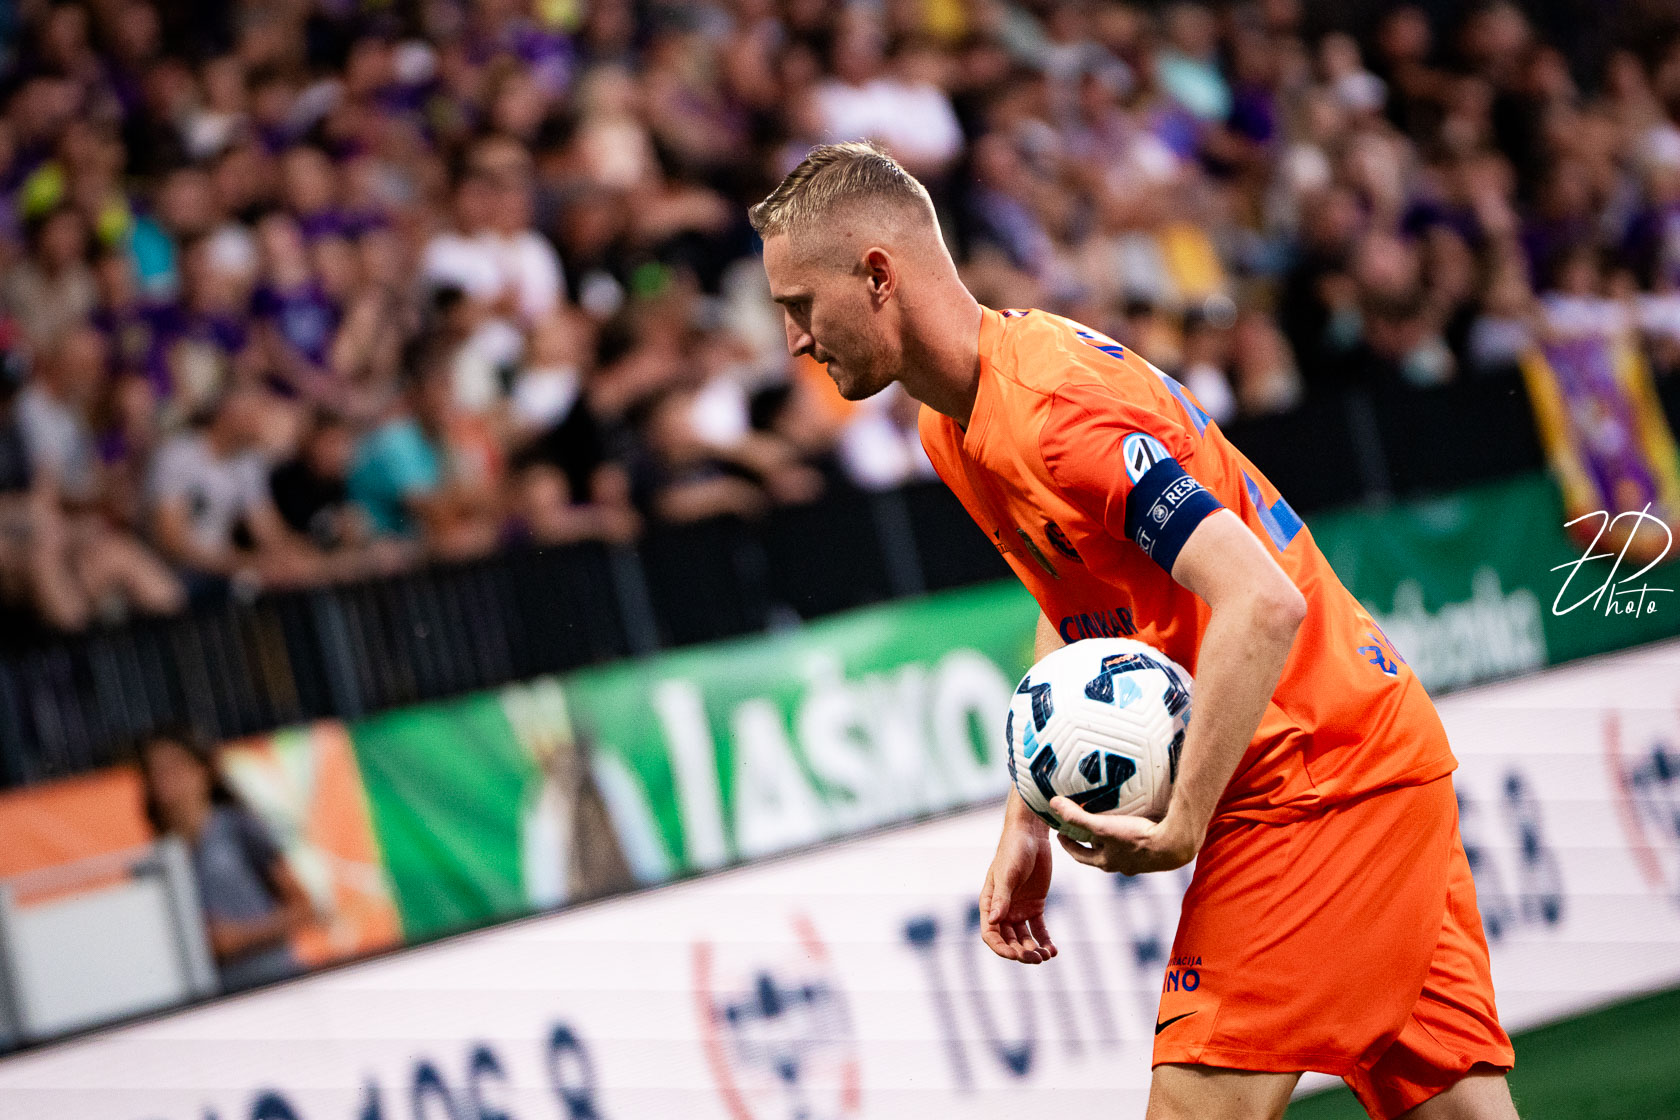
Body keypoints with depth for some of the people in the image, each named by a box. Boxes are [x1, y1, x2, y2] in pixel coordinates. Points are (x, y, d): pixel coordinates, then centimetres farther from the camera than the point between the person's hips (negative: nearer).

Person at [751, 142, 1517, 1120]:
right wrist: (1027, 825, 13)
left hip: (1315, 773, -10)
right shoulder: (957, 424, 10)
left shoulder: (1049, 410, -22)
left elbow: (1261, 605, -29)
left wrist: (1179, 828, -26)